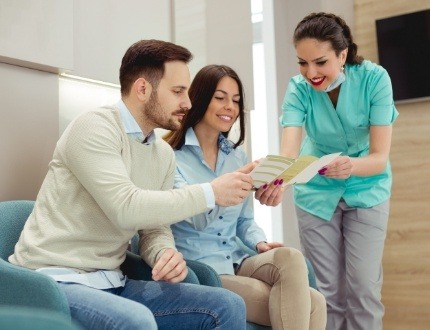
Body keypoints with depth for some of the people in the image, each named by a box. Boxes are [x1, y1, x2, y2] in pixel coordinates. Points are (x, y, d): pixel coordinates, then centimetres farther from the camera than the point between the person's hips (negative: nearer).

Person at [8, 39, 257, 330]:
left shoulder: (164, 154, 9)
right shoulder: (94, 128, -15)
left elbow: (155, 227, 9)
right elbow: (126, 209, -27)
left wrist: (167, 254, -15)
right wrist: (211, 193, -21)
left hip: (111, 283, 7)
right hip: (55, 280, -7)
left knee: (228, 306, -6)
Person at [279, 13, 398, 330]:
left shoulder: (374, 78, -23)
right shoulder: (299, 88, -20)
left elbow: (380, 156, -26)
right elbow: (289, 151, -34)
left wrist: (352, 166, -49)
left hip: (366, 190, -1)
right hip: (316, 192, 1)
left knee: (363, 289, -4)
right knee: (328, 291, 4)